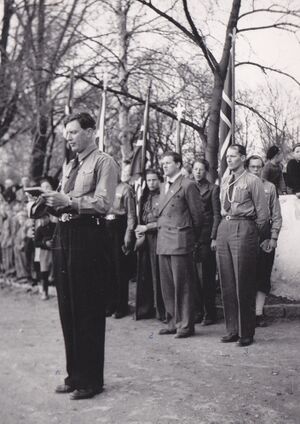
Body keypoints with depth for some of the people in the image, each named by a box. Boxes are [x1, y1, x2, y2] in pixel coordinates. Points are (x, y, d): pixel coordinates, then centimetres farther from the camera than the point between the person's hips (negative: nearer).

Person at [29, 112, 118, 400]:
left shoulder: (104, 163, -3)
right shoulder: (69, 167, 21)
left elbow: (103, 203, -15)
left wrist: (68, 201, -22)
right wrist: (46, 205, 3)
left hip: (88, 237, -8)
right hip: (63, 235, 8)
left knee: (88, 311, -3)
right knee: (67, 310, 11)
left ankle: (91, 380, 9)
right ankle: (75, 375, 23)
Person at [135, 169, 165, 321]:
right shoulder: (145, 197, 17)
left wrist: (147, 227, -8)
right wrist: (138, 231, 4)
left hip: (157, 237, -6)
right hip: (144, 238, 6)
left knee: (157, 274, -5)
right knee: (144, 274, 6)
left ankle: (161, 310, 3)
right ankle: (145, 308, 14)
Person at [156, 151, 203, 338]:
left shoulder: (188, 185, -6)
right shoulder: (164, 186, 19)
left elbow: (197, 214, -4)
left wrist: (193, 238, 2)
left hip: (180, 241, -8)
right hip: (163, 242, 8)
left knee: (183, 284, -3)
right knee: (167, 285, 9)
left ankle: (186, 325, 4)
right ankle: (173, 322, 18)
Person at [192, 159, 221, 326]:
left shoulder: (213, 189, 2)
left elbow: (217, 215, -2)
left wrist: (214, 238, -10)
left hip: (206, 237, -4)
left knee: (206, 277, -3)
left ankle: (209, 313, 4)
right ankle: (198, 311, 13)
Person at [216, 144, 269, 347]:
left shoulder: (252, 181, -5)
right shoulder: (225, 181, 15)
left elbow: (263, 213, -4)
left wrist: (253, 234, 0)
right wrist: (226, 224, 14)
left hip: (243, 228, -7)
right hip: (224, 228, 7)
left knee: (243, 284, -4)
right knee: (227, 283, 8)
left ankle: (246, 333, 5)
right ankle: (232, 329, 17)